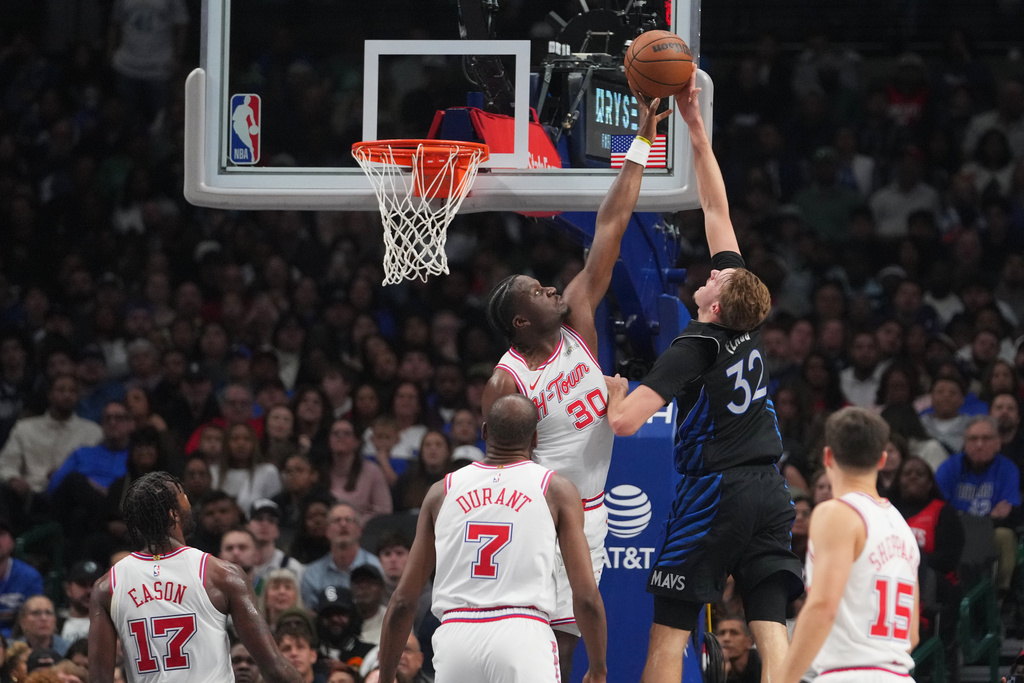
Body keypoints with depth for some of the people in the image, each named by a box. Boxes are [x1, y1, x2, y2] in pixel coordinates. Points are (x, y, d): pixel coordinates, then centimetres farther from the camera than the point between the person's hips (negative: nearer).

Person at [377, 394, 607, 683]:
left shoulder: (442, 492, 16)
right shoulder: (557, 490, 7)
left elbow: (403, 600, 14)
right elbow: (586, 596, 1)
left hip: (455, 637, 3)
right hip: (523, 636, -3)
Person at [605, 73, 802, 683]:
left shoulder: (694, 350, -11)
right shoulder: (748, 321, 5)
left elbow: (625, 422, -21)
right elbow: (717, 209, 11)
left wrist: (614, 393, 3)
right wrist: (695, 127, 13)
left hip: (714, 493, -6)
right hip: (769, 490, 6)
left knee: (669, 631, 1)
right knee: (771, 626, -2)